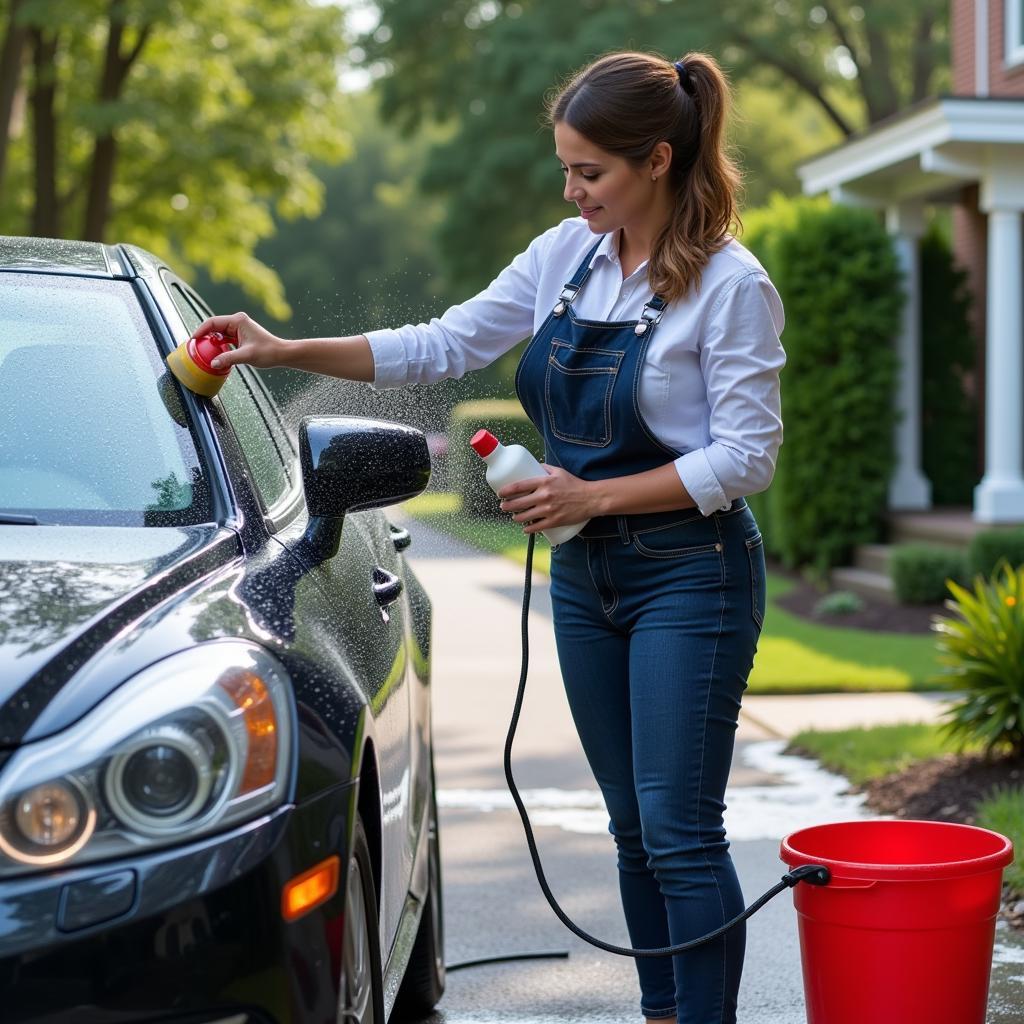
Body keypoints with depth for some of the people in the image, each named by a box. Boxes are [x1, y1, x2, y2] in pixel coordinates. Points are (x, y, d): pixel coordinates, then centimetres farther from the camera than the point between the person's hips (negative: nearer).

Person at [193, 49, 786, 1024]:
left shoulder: (730, 284, -13)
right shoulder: (566, 255, 5)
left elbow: (747, 456, -14)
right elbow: (444, 346, 10)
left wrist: (594, 496, -19)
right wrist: (287, 351, 3)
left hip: (689, 574, -6)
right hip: (586, 574, 6)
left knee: (679, 831, -6)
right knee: (633, 825, 12)